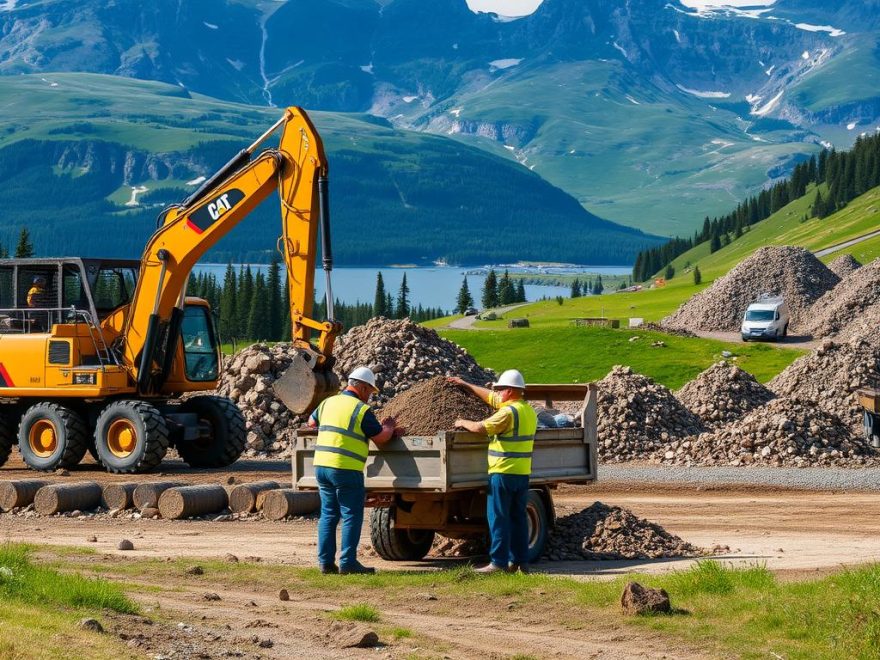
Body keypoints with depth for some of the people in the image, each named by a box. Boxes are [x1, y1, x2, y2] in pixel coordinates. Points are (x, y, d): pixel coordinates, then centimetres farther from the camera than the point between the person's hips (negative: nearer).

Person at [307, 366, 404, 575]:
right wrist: (389, 428, 16)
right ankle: (348, 562, -3)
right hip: (346, 470, -7)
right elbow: (380, 438, -4)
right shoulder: (362, 410, -8)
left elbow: (312, 422, 29)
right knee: (351, 516, 0)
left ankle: (326, 561, 10)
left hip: (321, 464, 7)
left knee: (328, 515, 12)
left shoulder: (328, 403, 12)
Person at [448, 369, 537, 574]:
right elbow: (489, 396, 22)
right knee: (518, 517, 12)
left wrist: (463, 423, 0)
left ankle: (498, 562, -6)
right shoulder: (528, 410, 13)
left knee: (498, 518, -4)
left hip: (503, 472, -9)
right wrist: (464, 385, 29)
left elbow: (480, 428, -21)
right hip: (523, 473, 9)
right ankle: (521, 561, 12)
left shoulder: (509, 412, -16)